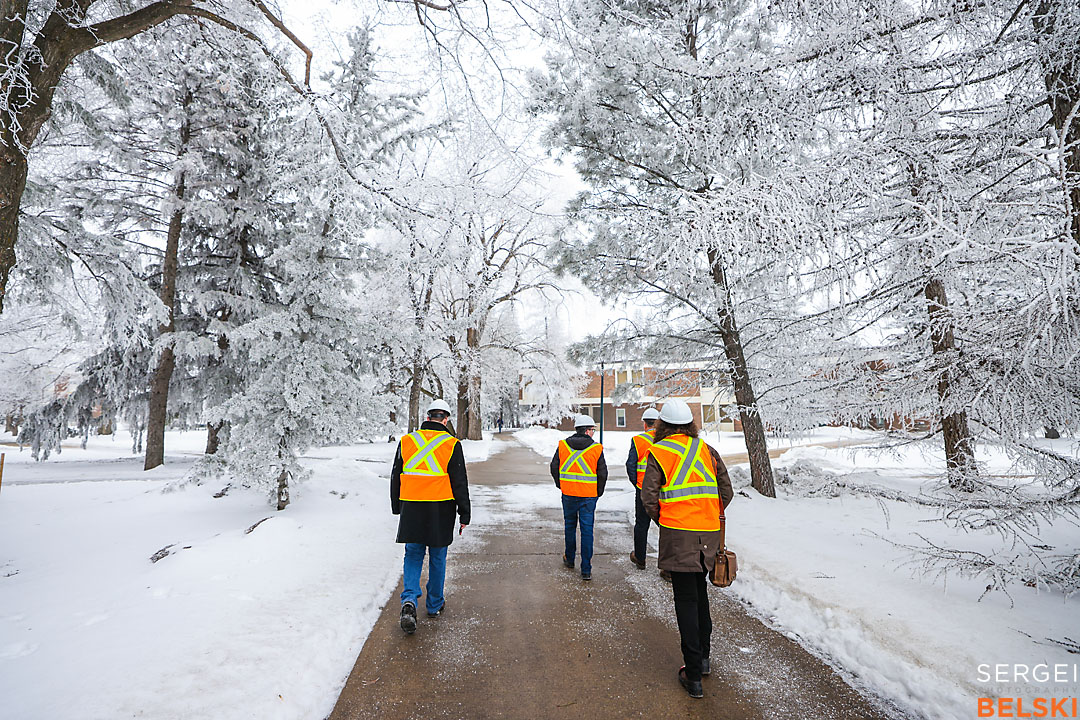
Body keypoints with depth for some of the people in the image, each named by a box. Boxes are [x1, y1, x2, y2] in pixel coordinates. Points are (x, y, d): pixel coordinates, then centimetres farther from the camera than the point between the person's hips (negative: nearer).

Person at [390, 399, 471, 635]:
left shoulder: (406, 441, 2)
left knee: (413, 556, 13)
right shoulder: (451, 445, -6)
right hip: (440, 510, -1)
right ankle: (435, 605, 26)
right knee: (437, 557, 13)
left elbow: (396, 478, 9)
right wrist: (464, 514, 2)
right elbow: (460, 483, -5)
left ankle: (409, 600, -7)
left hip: (411, 509, 2)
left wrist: (397, 507, 20)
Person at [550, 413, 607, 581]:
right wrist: (598, 492, 10)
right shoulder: (597, 448, -7)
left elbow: (554, 467, 3)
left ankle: (569, 559, 35)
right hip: (588, 495, -2)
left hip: (568, 493, 2)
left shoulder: (562, 445, -1)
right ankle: (586, 570, 5)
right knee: (587, 530, 4)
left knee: (570, 526, 20)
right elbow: (603, 473, -4)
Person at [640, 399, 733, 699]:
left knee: (686, 600, 4)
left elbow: (648, 497, -9)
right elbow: (726, 491, 8)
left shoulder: (658, 452, -5)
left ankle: (693, 676, 8)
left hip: (678, 535, -4)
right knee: (699, 592, 22)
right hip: (709, 533, 5)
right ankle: (703, 657, 35)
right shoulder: (707, 450, 7)